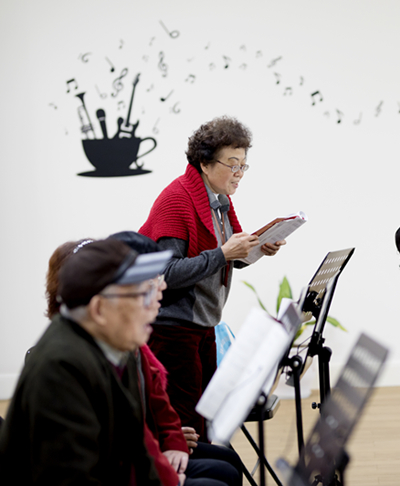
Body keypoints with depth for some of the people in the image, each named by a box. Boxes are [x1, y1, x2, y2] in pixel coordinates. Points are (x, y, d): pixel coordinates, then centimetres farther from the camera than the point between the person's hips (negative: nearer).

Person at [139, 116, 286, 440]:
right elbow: (169, 274, -24)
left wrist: (256, 250, -1)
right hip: (172, 326, -9)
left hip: (204, 325, 9)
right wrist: (223, 253, -27)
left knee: (205, 415, 13)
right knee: (185, 424, -4)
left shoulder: (220, 200, 10)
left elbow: (228, 260, 18)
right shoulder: (176, 199, -17)